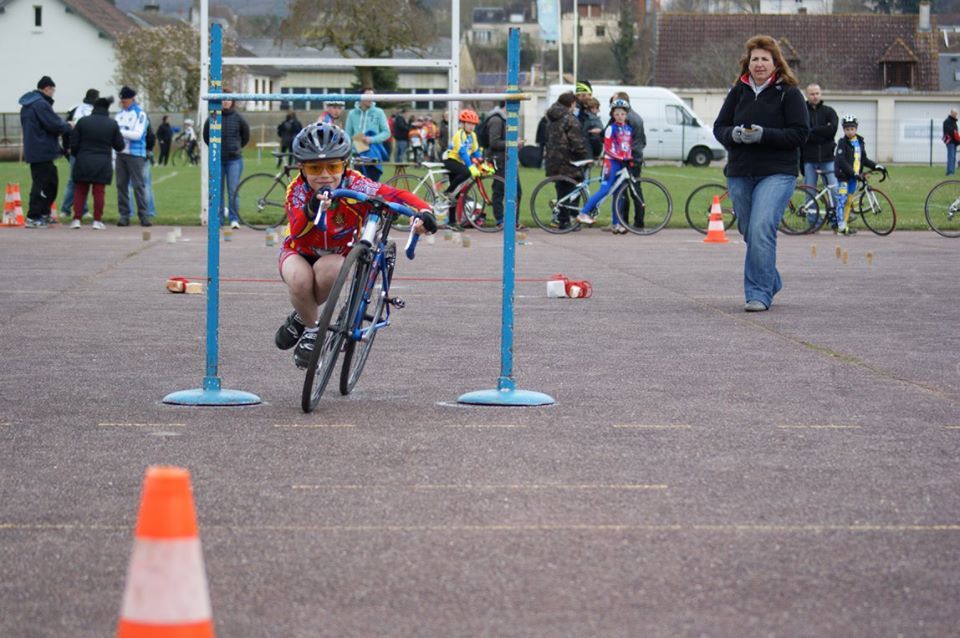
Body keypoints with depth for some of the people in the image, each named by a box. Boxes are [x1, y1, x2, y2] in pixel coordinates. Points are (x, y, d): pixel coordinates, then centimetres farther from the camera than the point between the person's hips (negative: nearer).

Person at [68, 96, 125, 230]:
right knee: (99, 192, 4)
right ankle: (97, 220, 2)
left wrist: (77, 156, 17)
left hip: (83, 162, 0)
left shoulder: (83, 121, -3)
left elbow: (73, 143, -1)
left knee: (80, 191, 8)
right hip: (103, 163, 0)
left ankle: (77, 219, 4)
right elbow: (120, 146, 3)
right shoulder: (112, 124, -3)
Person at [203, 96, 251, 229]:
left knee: (234, 191, -5)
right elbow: (206, 136, 12)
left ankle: (234, 219, -1)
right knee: (218, 191, 5)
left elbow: (246, 135, 13)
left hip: (234, 159, -1)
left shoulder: (238, 118, -1)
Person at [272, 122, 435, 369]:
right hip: (300, 253, 0)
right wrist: (309, 211, -64)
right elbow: (297, 232, -42)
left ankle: (302, 319, -7)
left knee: (329, 268, -37)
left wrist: (423, 211, -59)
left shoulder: (355, 186, -27)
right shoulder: (298, 190, -24)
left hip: (338, 254, 0)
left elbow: (399, 196, -37)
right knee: (299, 278, -36)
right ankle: (311, 327, -4)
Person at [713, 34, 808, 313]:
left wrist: (764, 134, -19)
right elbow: (719, 127, 12)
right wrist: (734, 134, -12)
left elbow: (800, 133, -8)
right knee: (750, 233, 13)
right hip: (739, 175, 5)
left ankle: (759, 293, -18)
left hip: (777, 174, -5)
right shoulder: (738, 92, 10)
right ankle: (770, 282, 33)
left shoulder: (788, 93, -2)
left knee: (761, 230, -20)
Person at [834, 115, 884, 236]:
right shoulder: (843, 143, -10)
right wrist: (854, 173, -26)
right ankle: (841, 226, -10)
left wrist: (876, 166, 8)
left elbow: (864, 159, 20)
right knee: (842, 200, -9)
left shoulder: (860, 142, 10)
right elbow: (841, 162, -19)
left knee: (849, 201, 10)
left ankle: (845, 224, 16)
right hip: (843, 176, -7)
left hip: (854, 176, 7)